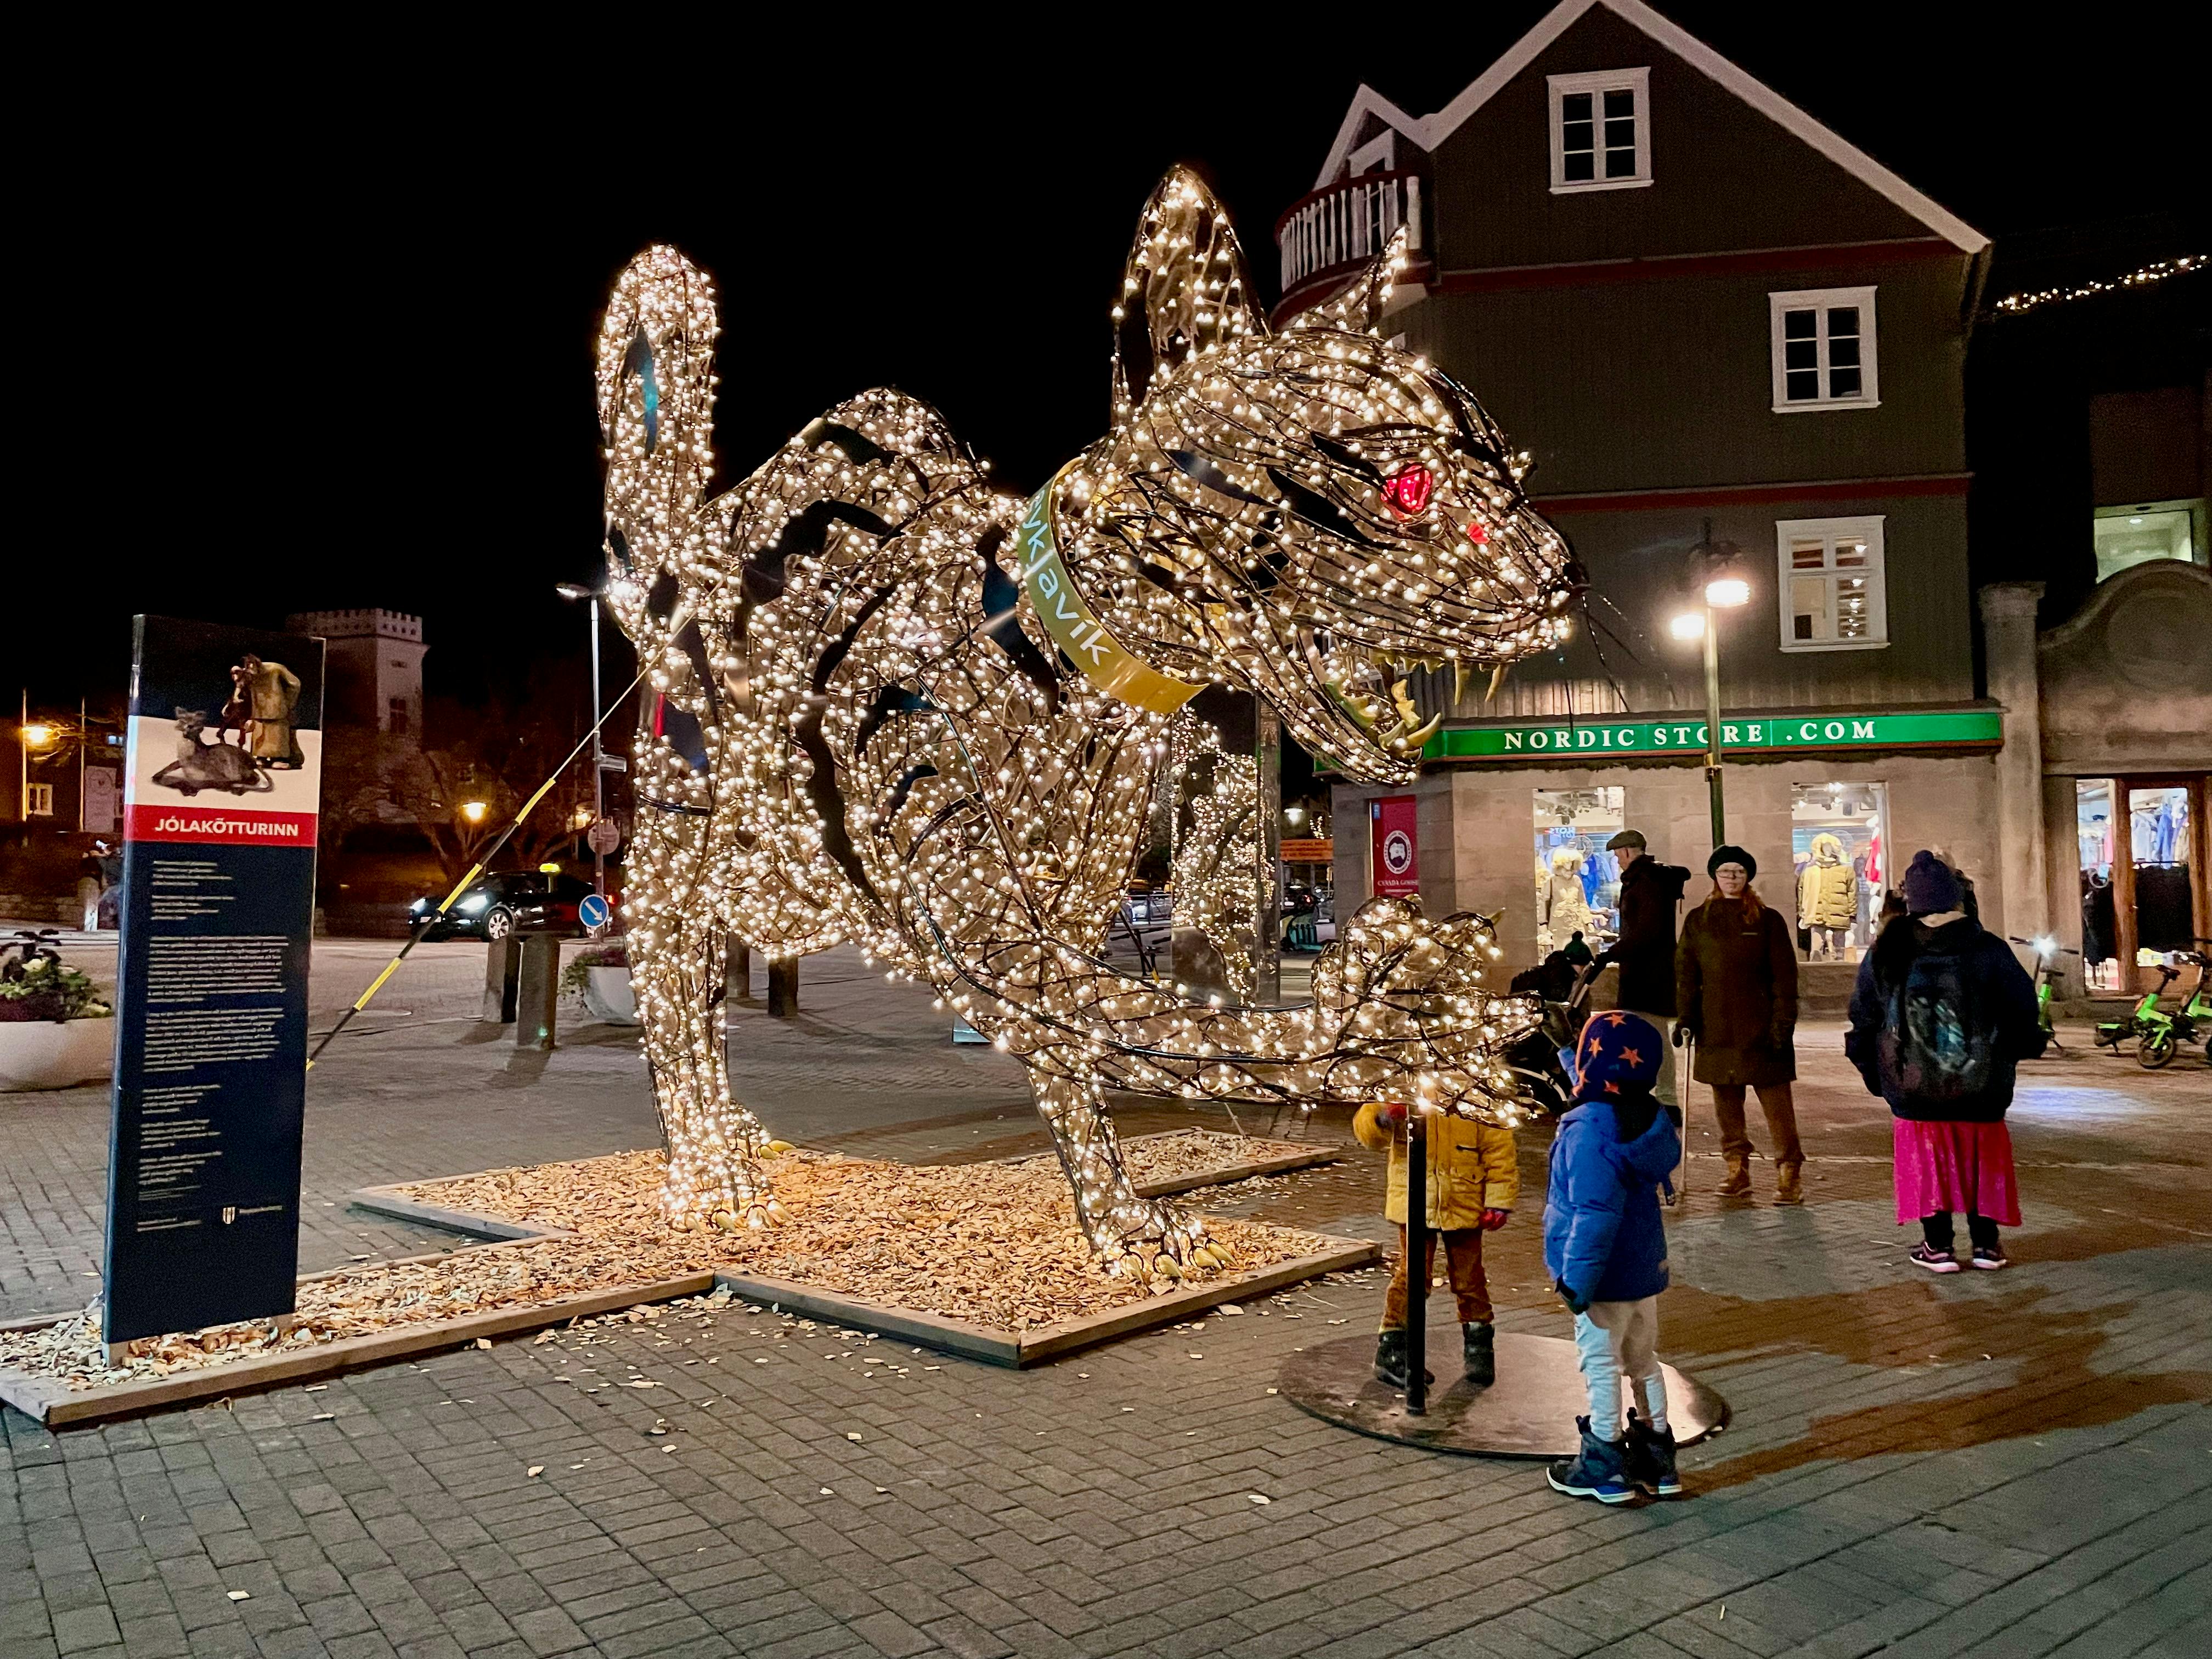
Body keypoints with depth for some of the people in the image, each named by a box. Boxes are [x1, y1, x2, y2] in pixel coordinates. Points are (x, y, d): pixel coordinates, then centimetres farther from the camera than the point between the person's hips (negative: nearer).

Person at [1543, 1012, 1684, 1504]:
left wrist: (1577, 1279, -22)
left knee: (1600, 1363, 5)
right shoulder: (1653, 1119, -2)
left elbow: (1595, 1214, -27)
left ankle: (1604, 1467, 17)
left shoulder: (1589, 1130, -25)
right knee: (1643, 1359, 20)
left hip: (1607, 1273, -8)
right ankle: (1657, 1459, 31)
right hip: (1645, 1265, 8)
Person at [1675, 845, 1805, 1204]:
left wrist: (1783, 1023, -8)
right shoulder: (1698, 921, 9)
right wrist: (1686, 1019, 0)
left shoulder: (1769, 920, 2)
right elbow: (1685, 973, 9)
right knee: (1726, 1101, 8)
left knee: (1777, 1103, -3)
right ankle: (1737, 1170, 19)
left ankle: (1789, 1174, 3)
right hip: (1716, 1029, 3)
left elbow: (1785, 975, 0)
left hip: (1762, 1029, -3)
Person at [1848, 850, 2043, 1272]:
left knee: (1926, 1158, 7)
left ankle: (1937, 1245, 9)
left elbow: (1864, 1018, 4)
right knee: (1981, 1156, 13)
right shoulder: (1990, 952, -5)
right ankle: (1986, 1242, 19)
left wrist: (1874, 1071, 15)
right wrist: (2019, 1048, 22)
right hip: (1981, 1082, 1)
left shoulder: (1886, 955, -4)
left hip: (1913, 1082, 0)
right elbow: (2023, 1012, 4)